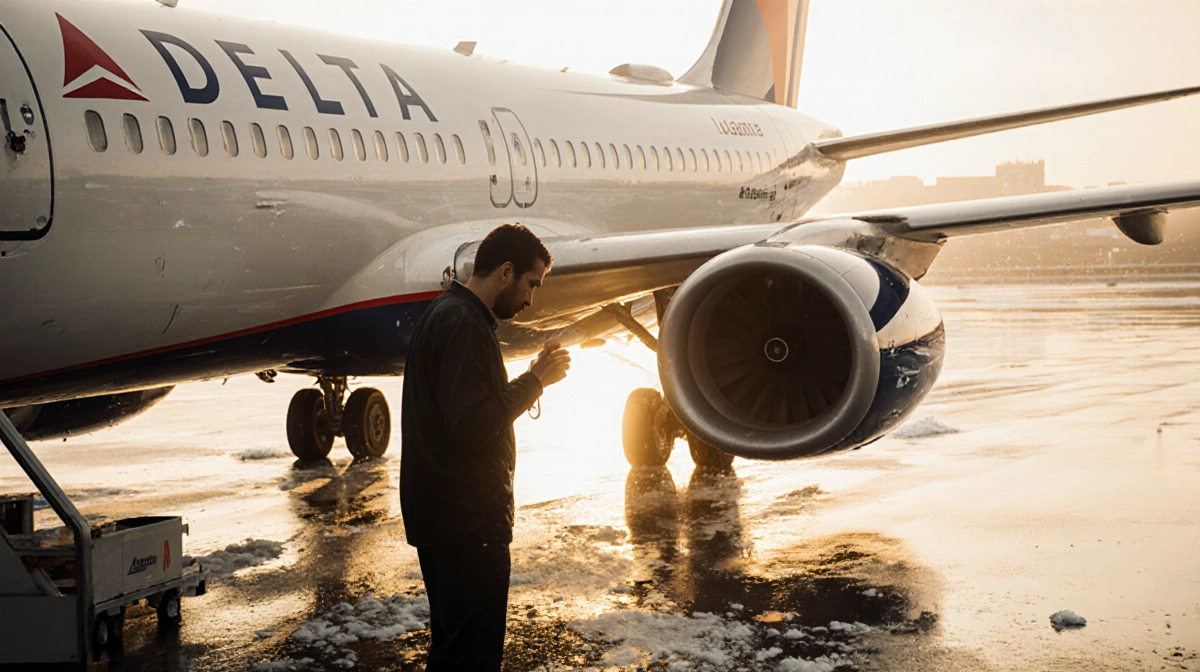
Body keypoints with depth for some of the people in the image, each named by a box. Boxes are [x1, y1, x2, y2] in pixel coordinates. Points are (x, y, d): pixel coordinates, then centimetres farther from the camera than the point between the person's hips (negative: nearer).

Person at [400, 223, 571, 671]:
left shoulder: (445, 314, 16)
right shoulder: (464, 325, -18)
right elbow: (472, 426, -24)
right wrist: (534, 381, -16)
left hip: (443, 512, 11)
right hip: (467, 520, -11)